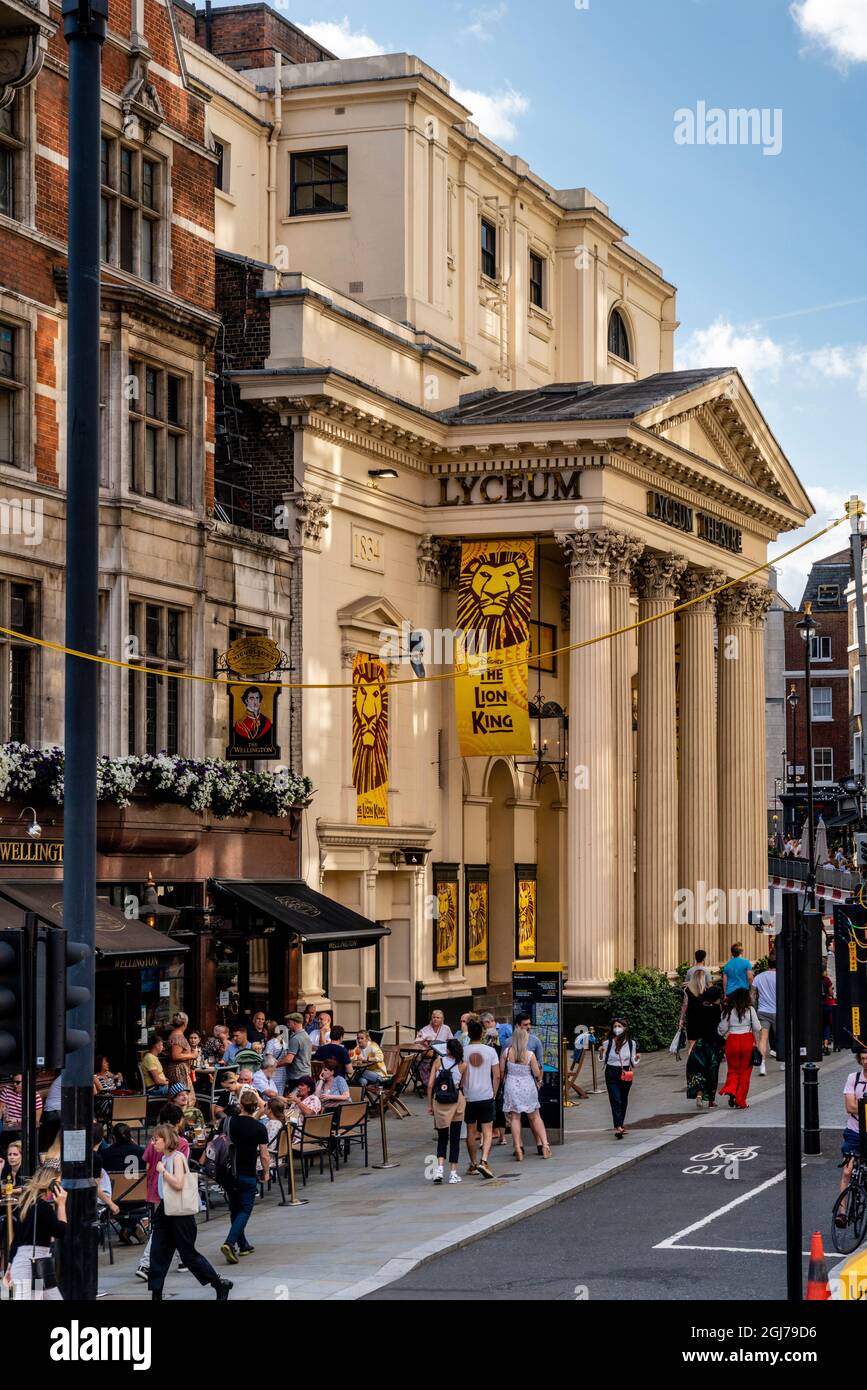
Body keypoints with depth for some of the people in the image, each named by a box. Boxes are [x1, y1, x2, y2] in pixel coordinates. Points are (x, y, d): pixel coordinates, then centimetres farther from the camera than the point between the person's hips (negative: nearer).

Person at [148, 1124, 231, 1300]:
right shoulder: (164, 1157, 9)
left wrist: (162, 1170, -20)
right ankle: (156, 1293, 5)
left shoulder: (177, 1157, -15)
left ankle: (221, 1285, 12)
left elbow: (178, 1184, -28)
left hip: (180, 1212, -8)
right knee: (158, 1252, 2)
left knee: (188, 1254, -1)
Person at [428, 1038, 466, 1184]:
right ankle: (453, 1173, 8)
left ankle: (440, 1168, -9)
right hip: (457, 1101, -1)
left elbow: (430, 1085, -1)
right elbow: (463, 1085, 2)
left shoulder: (438, 1061, 1)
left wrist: (430, 1104, 6)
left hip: (439, 1102, 1)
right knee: (455, 1138, 7)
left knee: (442, 1137, 11)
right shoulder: (463, 1065, -1)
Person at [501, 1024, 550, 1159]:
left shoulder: (507, 1052, -8)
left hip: (511, 1086, 0)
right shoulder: (530, 1055, -11)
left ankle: (518, 1149, -3)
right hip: (528, 1086, 0)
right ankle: (544, 1144, 7)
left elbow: (502, 1070, -1)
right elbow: (537, 1073, -6)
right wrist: (539, 1080, 17)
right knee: (535, 1117, 12)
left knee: (515, 1118, 4)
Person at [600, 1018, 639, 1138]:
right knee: (615, 1100, -13)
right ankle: (618, 1127, -21)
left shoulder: (631, 1043, 4)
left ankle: (621, 1125, 27)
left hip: (626, 1074, 2)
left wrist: (636, 1059, -12)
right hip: (612, 1074, -2)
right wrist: (601, 1053, -13)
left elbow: (633, 1064, 9)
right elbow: (603, 1061, 5)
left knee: (623, 1101, 12)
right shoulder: (608, 1043, -1)